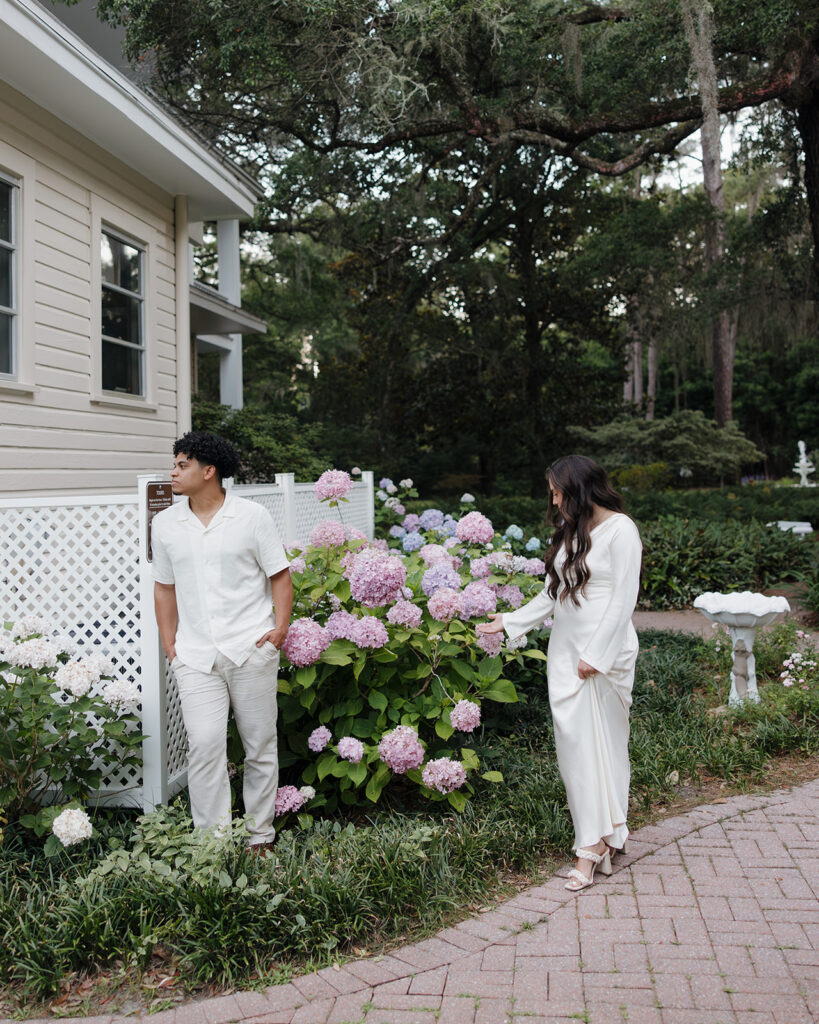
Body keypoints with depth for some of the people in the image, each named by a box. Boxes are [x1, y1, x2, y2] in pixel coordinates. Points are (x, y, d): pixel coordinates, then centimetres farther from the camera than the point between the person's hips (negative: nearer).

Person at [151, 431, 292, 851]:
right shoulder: (165, 524, 10)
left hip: (252, 651, -1)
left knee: (260, 746, 7)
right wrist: (168, 643, 11)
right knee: (204, 742, -11)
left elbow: (279, 575, 3)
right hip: (196, 656, 2)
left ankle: (260, 835, 22)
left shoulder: (252, 516, 0)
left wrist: (280, 627, -7)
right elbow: (165, 587, 17)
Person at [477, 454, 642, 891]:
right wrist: (510, 622, 17)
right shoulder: (570, 530, 15)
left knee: (596, 742, -4)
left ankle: (592, 845, 4)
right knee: (572, 741, 3)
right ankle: (601, 838, 10)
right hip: (565, 649, 7)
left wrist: (596, 655, -15)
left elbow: (623, 599, -12)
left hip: (604, 650, -7)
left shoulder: (620, 529, -7)